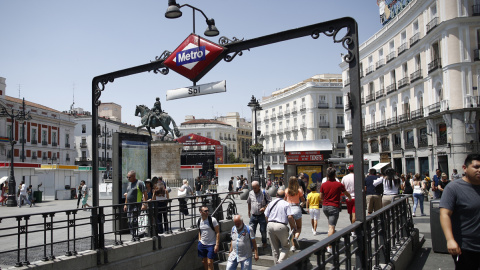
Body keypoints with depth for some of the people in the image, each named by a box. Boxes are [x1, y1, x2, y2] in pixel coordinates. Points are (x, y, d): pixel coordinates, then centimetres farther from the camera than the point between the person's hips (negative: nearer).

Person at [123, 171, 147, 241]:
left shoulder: (140, 183, -8)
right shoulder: (129, 184, 17)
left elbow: (145, 194, -13)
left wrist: (144, 204, -20)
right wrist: (125, 204, 21)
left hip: (136, 206, -8)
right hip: (129, 206, 8)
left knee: (133, 221, -13)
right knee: (130, 222, 8)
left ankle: (135, 236, -6)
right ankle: (133, 236, 17)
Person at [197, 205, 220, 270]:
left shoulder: (213, 220, -15)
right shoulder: (199, 221, 0)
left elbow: (217, 233, -13)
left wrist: (217, 245, -17)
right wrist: (199, 241, 10)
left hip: (211, 244, -5)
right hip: (202, 244, 5)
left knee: (209, 263, -6)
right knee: (204, 261, 14)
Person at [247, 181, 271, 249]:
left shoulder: (264, 193, -9)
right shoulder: (250, 193, 4)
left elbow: (269, 201, -5)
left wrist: (264, 208, -19)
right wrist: (249, 211, 23)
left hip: (262, 215, -3)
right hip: (253, 215, 3)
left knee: (263, 230, 9)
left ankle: (264, 242, 33)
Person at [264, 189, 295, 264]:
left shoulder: (271, 203, 11)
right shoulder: (286, 204, -3)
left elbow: (266, 216, 11)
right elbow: (290, 217, -12)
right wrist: (293, 226, 1)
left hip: (270, 225, 5)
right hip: (281, 226, -5)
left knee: (274, 248, 15)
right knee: (285, 246, 9)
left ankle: (277, 264, 22)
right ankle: (281, 262, -9)